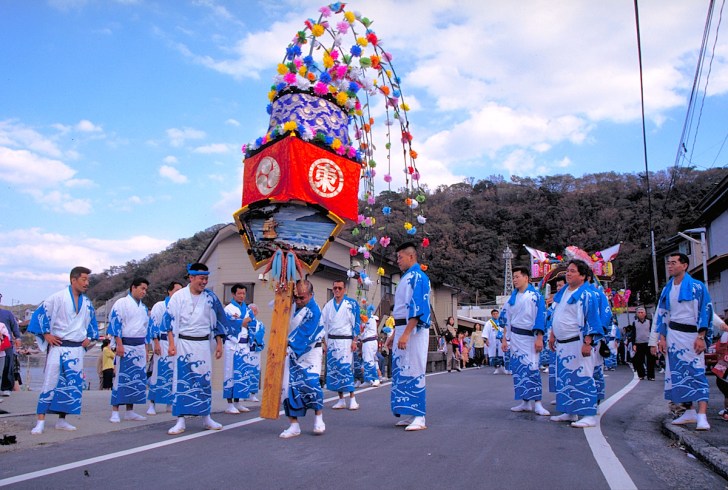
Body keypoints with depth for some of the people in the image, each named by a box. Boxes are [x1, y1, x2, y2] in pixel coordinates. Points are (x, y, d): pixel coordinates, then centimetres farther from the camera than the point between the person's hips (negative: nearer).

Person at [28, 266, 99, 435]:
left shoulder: (87, 302, 9)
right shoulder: (58, 297, -8)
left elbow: (92, 320, 24)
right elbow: (41, 314, -6)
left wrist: (89, 337, 13)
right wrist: (46, 334, -9)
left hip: (77, 349, 5)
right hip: (58, 346, -5)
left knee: (72, 384, 6)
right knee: (50, 382, -7)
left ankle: (61, 420, 16)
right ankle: (41, 422, -1)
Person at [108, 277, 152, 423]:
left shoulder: (143, 307, 17)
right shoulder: (121, 303, -2)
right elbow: (115, 323, -9)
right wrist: (119, 344, -17)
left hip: (139, 347, 7)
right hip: (125, 346, -6)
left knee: (137, 378, 6)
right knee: (121, 377, -6)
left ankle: (130, 411, 13)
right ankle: (115, 412, 0)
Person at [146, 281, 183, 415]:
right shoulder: (159, 306, 0)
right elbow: (153, 325, -5)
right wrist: (156, 344, -13)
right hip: (163, 343, -5)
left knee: (174, 374, 6)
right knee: (158, 373, -5)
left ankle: (170, 403, 15)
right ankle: (152, 404, 3)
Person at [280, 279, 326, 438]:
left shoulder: (313, 311, -15)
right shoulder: (292, 305, 2)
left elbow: (303, 334, -22)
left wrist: (289, 347, -29)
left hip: (309, 352, -5)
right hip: (292, 353, 5)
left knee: (311, 382, -16)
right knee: (290, 385, -1)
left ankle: (319, 418, 8)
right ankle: (294, 425, 7)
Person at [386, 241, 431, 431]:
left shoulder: (418, 277, -11)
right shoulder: (405, 278, 19)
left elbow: (418, 308, -20)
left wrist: (406, 334, -24)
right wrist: (394, 334, 21)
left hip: (414, 330, -10)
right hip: (402, 330, 10)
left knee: (413, 372, -8)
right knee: (401, 372, 10)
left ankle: (419, 418, -2)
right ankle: (409, 415, 17)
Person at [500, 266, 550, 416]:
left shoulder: (535, 296, -4)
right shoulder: (513, 297, 11)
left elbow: (541, 317, -9)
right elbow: (505, 319, 12)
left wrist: (539, 338, -15)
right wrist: (504, 339, 9)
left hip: (530, 336, -5)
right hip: (515, 337, 5)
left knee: (532, 368, -11)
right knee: (518, 368, 5)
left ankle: (537, 403, -7)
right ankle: (525, 402, 11)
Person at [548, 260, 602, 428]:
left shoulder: (586, 295, -11)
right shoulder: (562, 292, 14)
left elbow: (591, 321, -15)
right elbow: (556, 315, 21)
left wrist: (587, 343, -20)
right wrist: (552, 335, 19)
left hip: (577, 343, -9)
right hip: (562, 343, 9)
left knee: (582, 377, -6)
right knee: (564, 378, 13)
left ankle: (589, 415, 1)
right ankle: (570, 412, 23)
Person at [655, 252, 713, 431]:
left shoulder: (697, 287, -4)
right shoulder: (667, 289, 10)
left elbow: (705, 312, -8)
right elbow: (662, 314, 13)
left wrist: (701, 337, -15)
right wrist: (662, 337, 6)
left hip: (691, 334, -5)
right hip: (673, 335, 5)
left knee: (696, 372, -11)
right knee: (679, 373, 6)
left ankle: (702, 416, -15)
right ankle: (689, 412, 14)